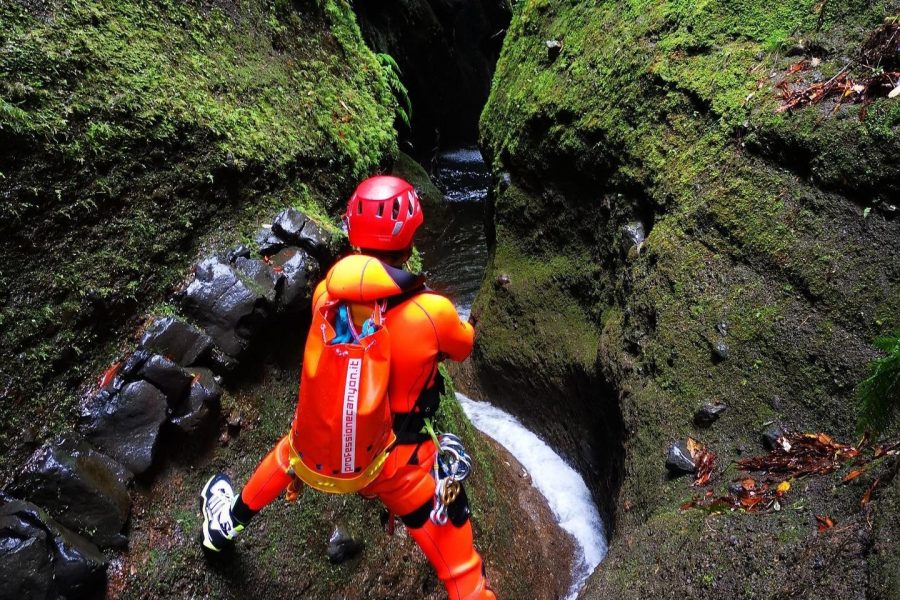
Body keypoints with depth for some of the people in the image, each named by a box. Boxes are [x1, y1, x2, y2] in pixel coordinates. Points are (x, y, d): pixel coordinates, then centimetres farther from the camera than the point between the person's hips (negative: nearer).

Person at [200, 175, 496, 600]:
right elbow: (464, 347, -2)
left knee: (288, 453, 39)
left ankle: (228, 522, 64)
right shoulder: (432, 312, -25)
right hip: (393, 466, -4)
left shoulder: (325, 291, -15)